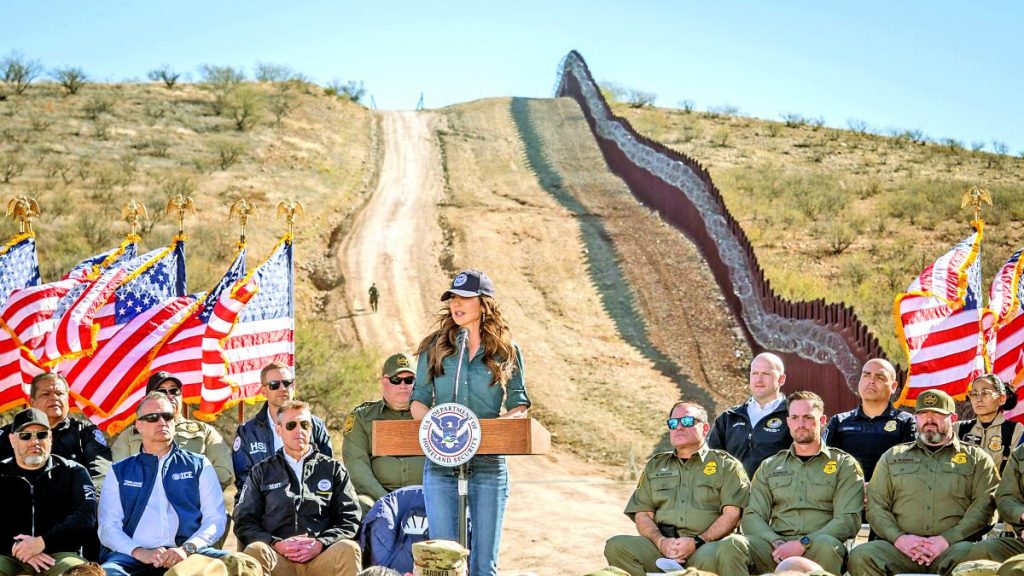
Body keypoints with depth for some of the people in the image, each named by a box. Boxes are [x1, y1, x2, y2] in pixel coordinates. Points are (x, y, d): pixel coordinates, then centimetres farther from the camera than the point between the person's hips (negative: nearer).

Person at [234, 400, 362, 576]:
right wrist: (276, 544, -6)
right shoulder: (261, 472, 21)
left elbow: (350, 519, 12)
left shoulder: (333, 469, 20)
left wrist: (320, 544, -7)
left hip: (321, 558, 0)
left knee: (348, 549, -33)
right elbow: (244, 521, 13)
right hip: (278, 559, 0)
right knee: (256, 550, -34)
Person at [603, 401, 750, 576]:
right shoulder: (655, 466, 25)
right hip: (662, 549, 4)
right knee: (616, 545, -26)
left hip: (706, 547, -4)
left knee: (732, 545, -40)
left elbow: (731, 515, 1)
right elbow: (642, 515, 16)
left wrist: (697, 542, -13)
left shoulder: (726, 465, 14)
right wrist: (661, 542, -6)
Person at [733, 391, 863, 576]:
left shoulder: (844, 464, 13)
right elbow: (752, 517, 11)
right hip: (776, 548, 1)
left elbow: (848, 520, -1)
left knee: (826, 545, -39)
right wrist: (777, 543, -11)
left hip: (817, 548, -1)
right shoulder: (770, 467, 22)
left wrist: (803, 543, -15)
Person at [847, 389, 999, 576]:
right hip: (902, 548, 2)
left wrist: (948, 539, -12)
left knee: (967, 554, -39)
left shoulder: (976, 458, 18)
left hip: (952, 549, -2)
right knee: (861, 555, -29)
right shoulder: (893, 457, 24)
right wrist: (898, 537, -6)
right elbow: (876, 505, 15)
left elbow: (984, 506, 3)